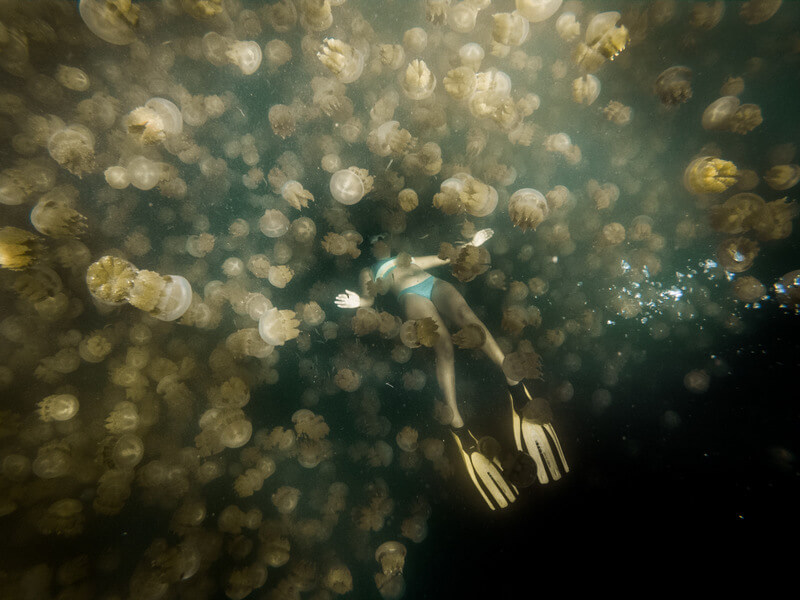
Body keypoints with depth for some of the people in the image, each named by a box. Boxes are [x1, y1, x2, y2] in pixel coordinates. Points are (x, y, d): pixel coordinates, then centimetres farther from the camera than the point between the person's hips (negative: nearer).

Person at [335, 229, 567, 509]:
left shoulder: (407, 258, 43)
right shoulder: (368, 271, 30)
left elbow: (445, 257, 41)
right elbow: (369, 298, 9)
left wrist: (472, 243, 35)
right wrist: (358, 301, -16)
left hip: (436, 284, 4)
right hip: (410, 295, -3)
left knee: (466, 316, -31)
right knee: (443, 344, -31)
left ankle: (514, 381, -42)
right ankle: (456, 424, -36)